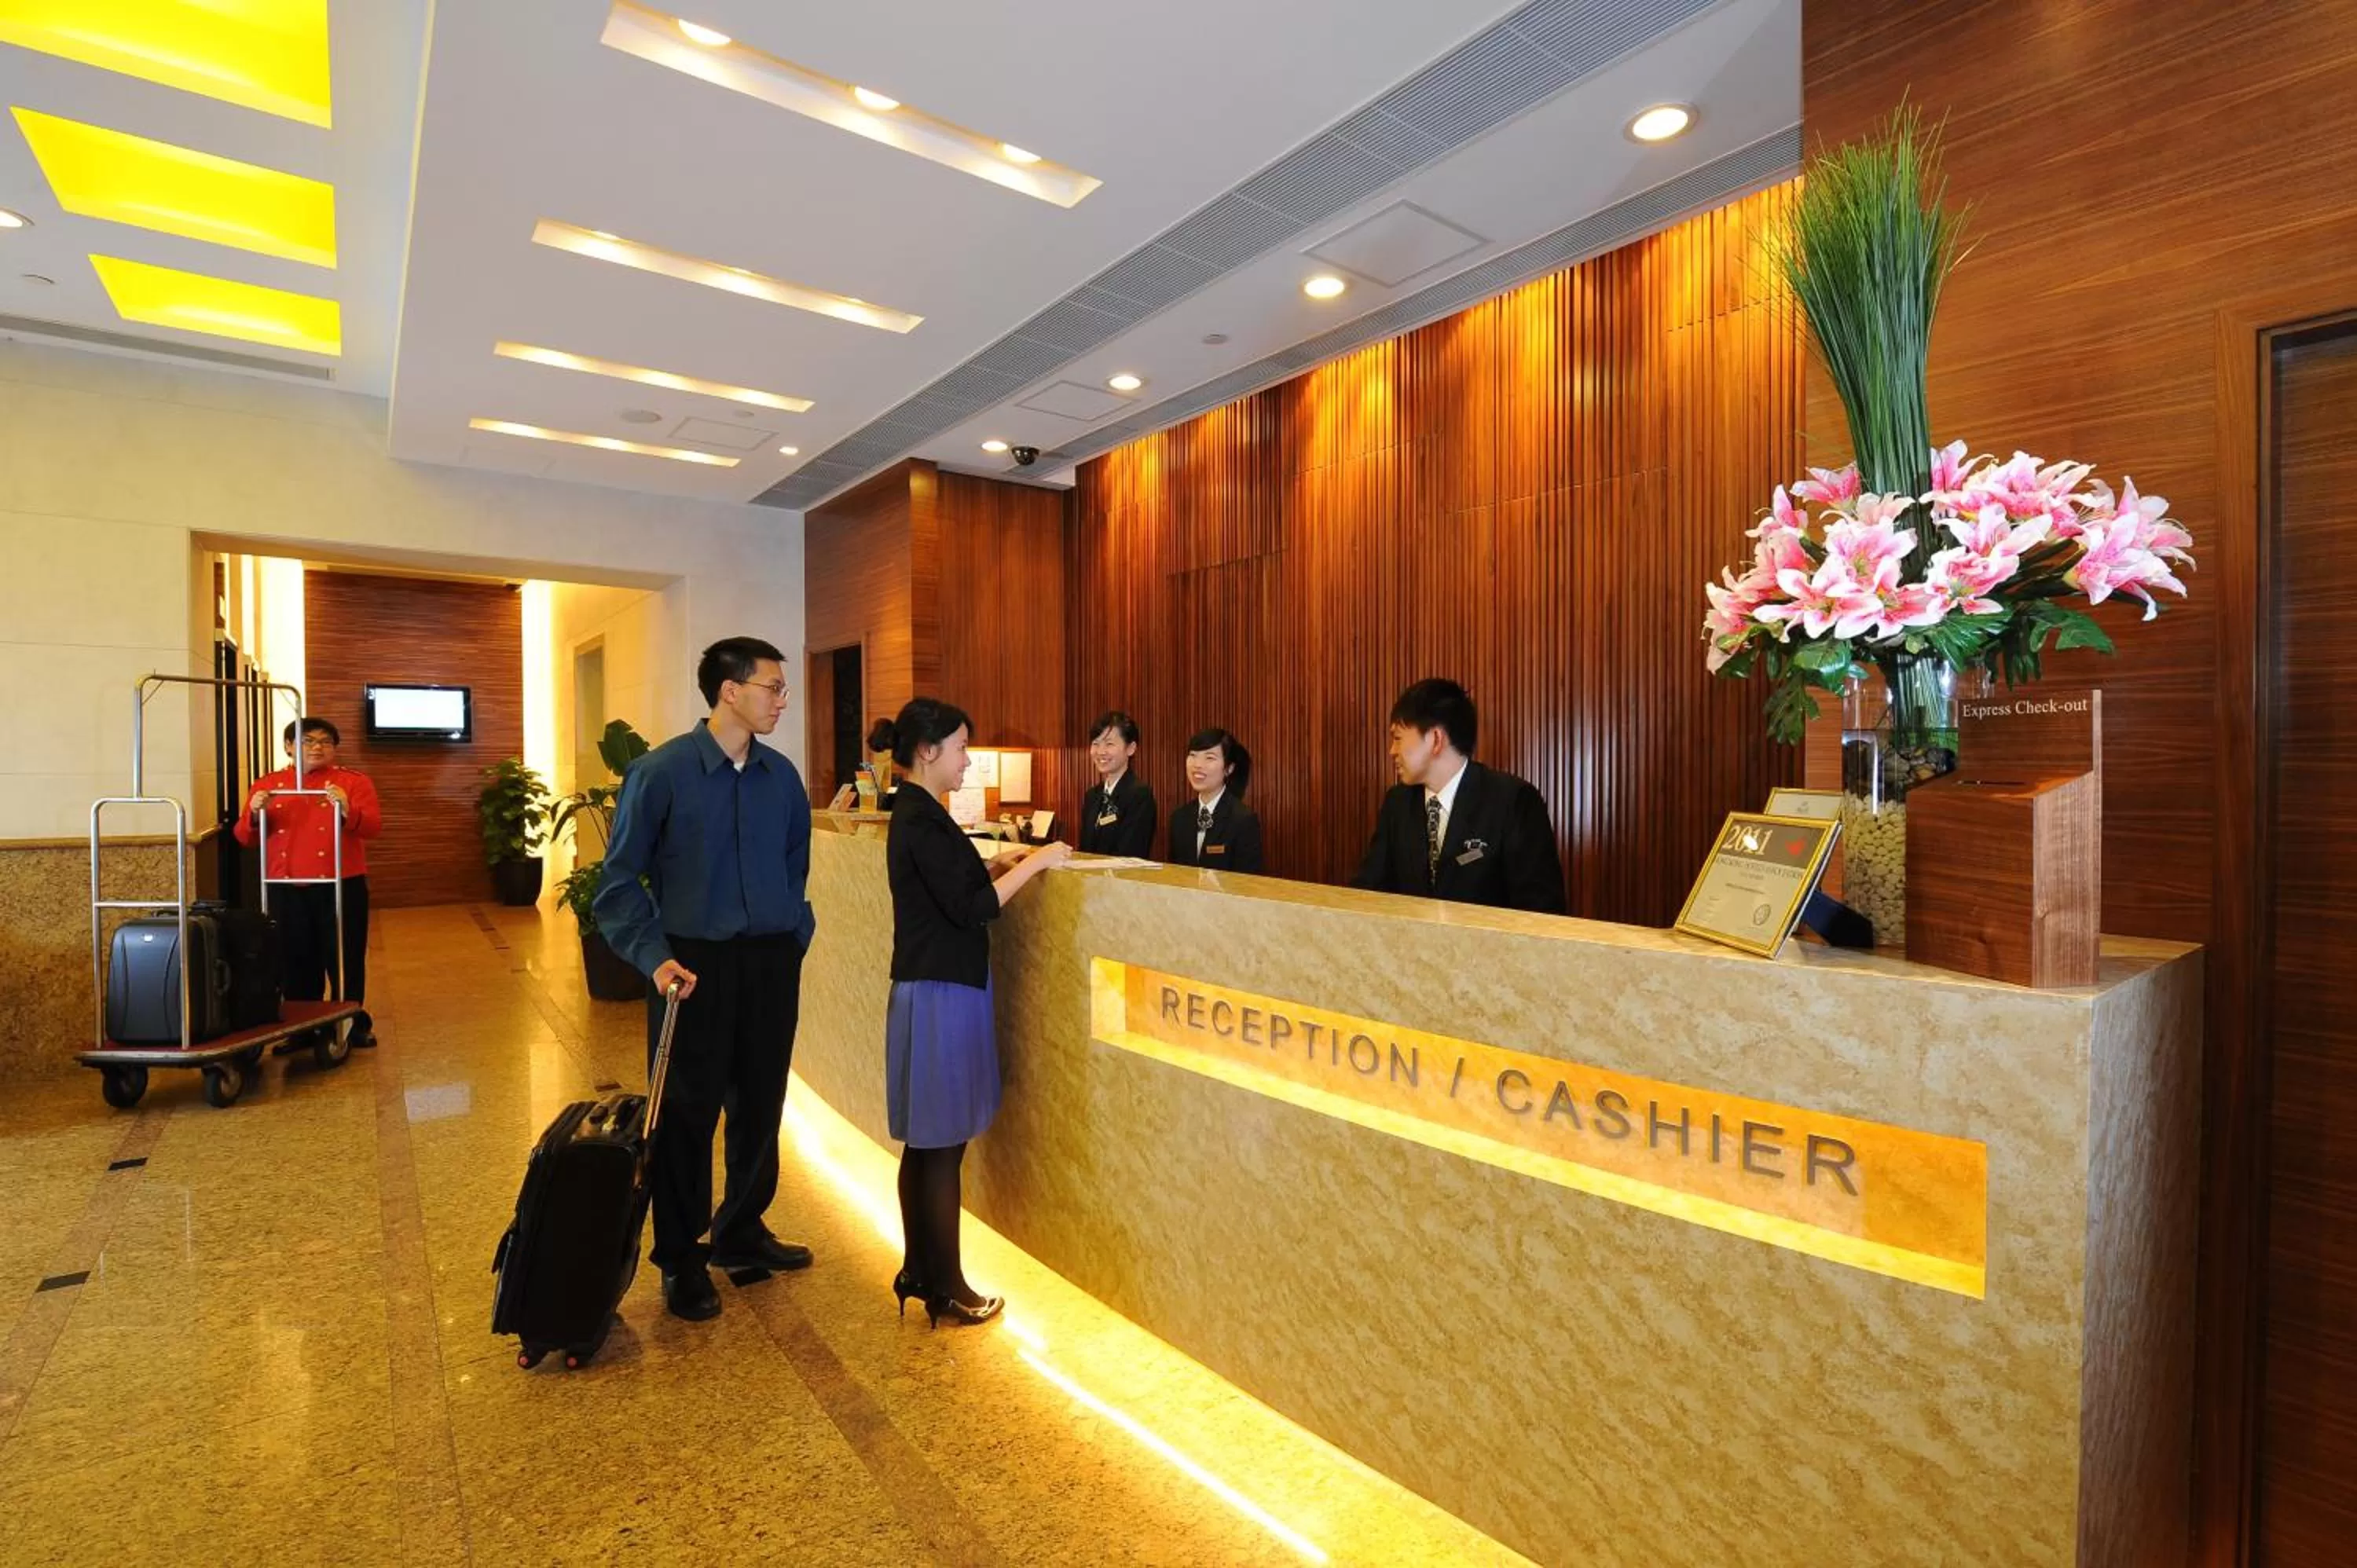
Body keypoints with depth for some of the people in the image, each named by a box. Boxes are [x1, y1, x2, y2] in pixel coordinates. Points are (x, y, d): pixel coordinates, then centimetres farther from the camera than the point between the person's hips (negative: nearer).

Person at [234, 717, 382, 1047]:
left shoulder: (354, 780, 1)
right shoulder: (266, 785, 9)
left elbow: (374, 827, -10)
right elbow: (244, 838, 7)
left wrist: (347, 811, -28)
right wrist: (255, 815, -12)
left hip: (341, 887, -2)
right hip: (286, 891, 3)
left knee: (346, 959, 5)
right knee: (297, 962, 10)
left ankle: (355, 1024, 16)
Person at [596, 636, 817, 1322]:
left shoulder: (782, 776, 4)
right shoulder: (660, 772, -10)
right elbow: (619, 880, -6)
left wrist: (795, 934, 8)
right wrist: (654, 956, -16)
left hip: (772, 963, 5)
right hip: (694, 964, -4)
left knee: (761, 1106, 14)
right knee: (686, 1113, 7)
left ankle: (741, 1234, 35)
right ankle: (680, 1262, 25)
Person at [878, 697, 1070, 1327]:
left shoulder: (916, 815, 11)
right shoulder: (922, 820, -19)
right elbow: (971, 908, -21)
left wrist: (996, 861, 9)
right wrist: (1035, 862, -15)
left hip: (932, 988, 10)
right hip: (941, 994, -10)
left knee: (924, 1143, 17)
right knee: (942, 1145, 1)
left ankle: (919, 1269, 29)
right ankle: (947, 1289, 14)